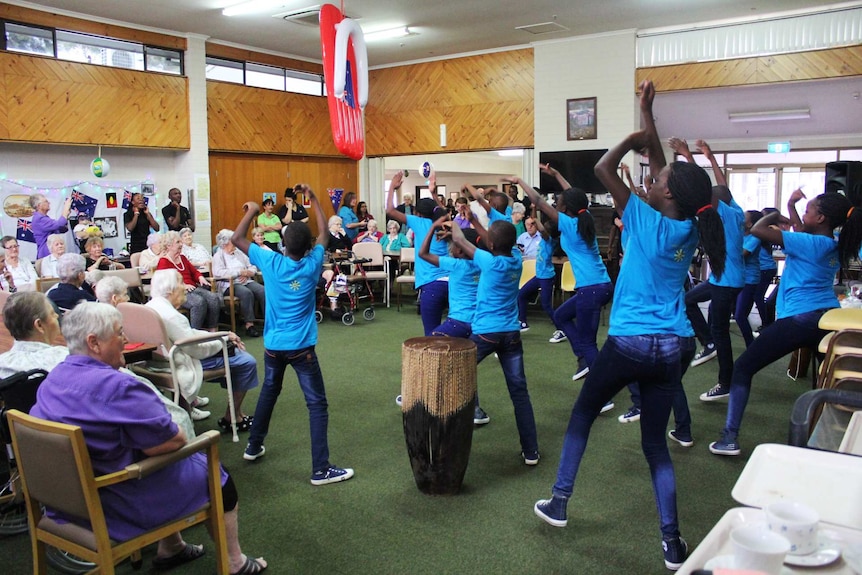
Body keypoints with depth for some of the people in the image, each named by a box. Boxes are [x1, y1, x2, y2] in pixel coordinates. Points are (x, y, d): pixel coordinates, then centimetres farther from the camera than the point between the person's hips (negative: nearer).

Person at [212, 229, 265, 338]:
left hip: (247, 281, 5)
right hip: (229, 284, -5)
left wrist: (247, 273, -9)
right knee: (246, 293, -36)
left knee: (263, 291, -24)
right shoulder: (218, 256, 5)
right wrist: (240, 272, -14)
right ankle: (249, 325, -33)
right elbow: (218, 272, -14)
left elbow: (252, 267, 16)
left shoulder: (239, 253, 21)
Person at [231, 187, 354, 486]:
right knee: (317, 404, -1)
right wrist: (314, 199, 16)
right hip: (301, 346, -3)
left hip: (273, 344, 4)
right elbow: (324, 232, 10)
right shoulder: (312, 264, -6)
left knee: (268, 393, 26)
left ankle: (254, 446, 39)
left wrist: (251, 212, 14)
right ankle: (321, 469, -3)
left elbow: (236, 239, 6)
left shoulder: (271, 262, -5)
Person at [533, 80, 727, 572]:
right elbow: (664, 172, 16)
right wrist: (648, 117, 19)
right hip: (676, 345, 5)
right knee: (656, 443, 13)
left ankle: (559, 503, 25)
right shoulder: (691, 229, 3)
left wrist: (635, 138, 8)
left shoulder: (647, 221, -13)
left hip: (630, 342, -5)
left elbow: (604, 168, -4)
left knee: (582, 416, 18)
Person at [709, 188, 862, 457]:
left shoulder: (809, 243, -11)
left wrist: (776, 216, 6)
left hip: (798, 320, -8)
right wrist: (791, 207, 31)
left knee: (743, 367, 0)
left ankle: (730, 437, -3)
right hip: (829, 319, 8)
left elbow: (758, 230, -13)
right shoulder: (836, 247, 12)